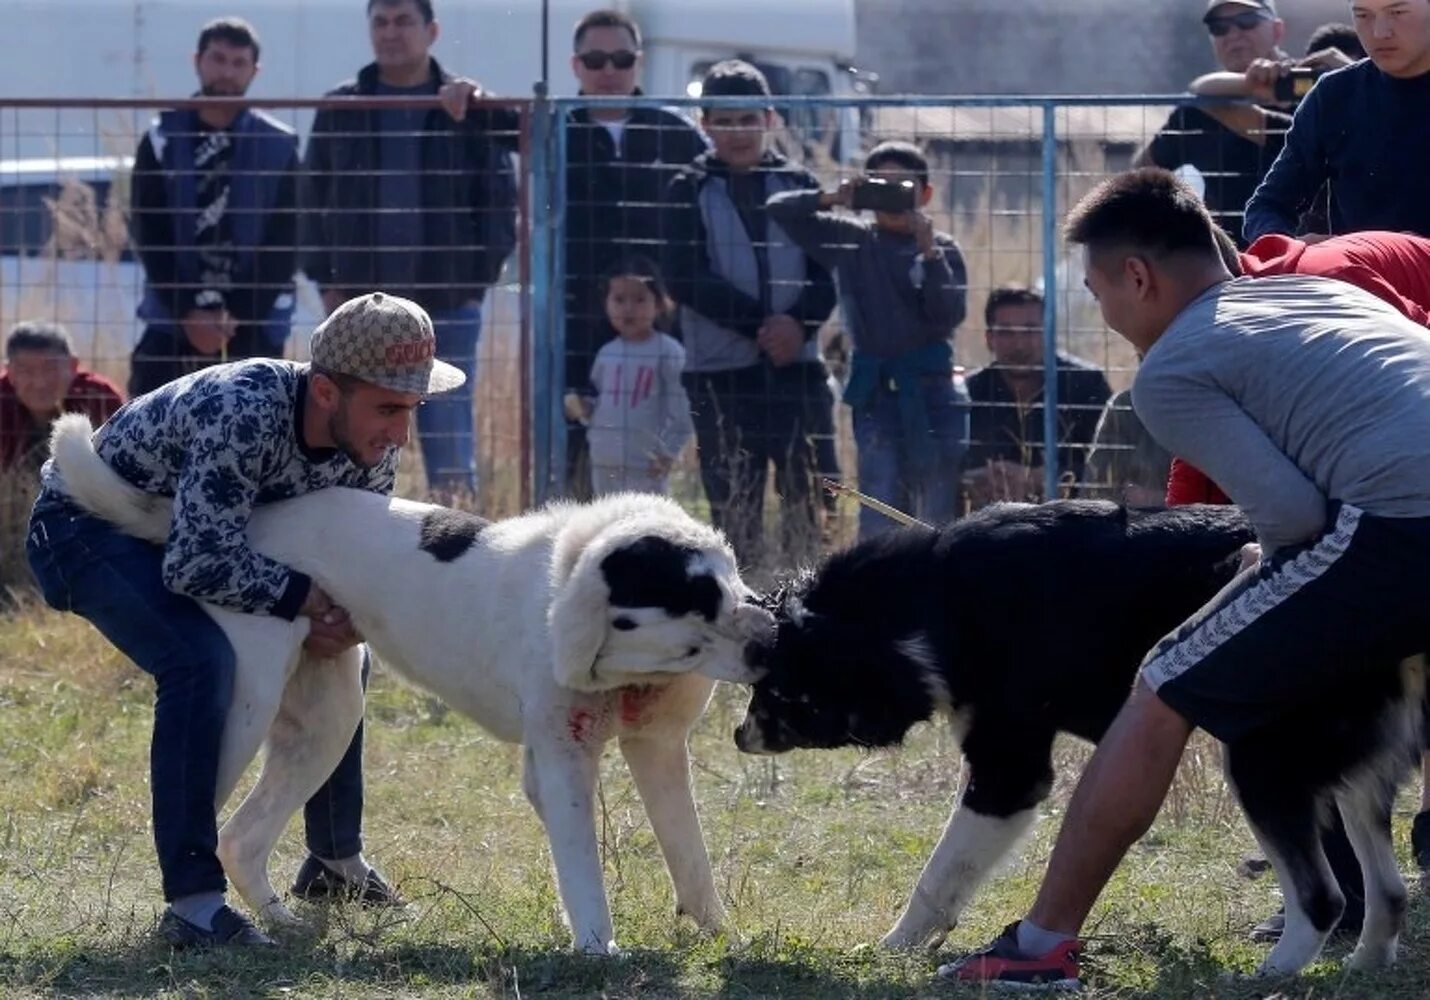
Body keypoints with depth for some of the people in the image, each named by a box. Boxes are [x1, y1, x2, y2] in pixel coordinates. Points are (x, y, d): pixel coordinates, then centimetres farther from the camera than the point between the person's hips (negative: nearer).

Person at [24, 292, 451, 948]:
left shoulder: (372, 443, -14)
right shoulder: (243, 414, -38)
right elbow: (202, 564, -39)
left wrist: (346, 623, -22)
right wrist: (312, 599, -32)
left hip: (192, 536, 9)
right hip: (83, 526, -9)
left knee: (339, 664, 11)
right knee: (202, 661, -32)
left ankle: (335, 862, 32)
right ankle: (193, 905, -30)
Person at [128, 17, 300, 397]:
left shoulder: (278, 146, 1)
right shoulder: (162, 141, 2)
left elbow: (284, 243, -2)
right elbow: (148, 235, -1)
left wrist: (238, 316, -10)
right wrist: (189, 311, -11)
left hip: (255, 326, 0)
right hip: (172, 323, 0)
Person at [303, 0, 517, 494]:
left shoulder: (470, 109, 4)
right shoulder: (340, 110, 9)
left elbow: (499, 201, 3)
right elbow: (315, 204, 10)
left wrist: (480, 274, -7)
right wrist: (327, 282, 0)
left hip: (448, 304, -2)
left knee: (449, 433, -1)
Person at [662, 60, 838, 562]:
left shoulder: (799, 185, 10)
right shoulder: (690, 190, 5)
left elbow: (828, 272, 5)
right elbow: (685, 277, -5)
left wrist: (799, 323, -15)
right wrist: (760, 323, -14)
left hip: (797, 366, 1)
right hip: (720, 369, -1)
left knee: (806, 491, -4)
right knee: (733, 500, -1)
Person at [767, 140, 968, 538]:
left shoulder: (942, 248, 2)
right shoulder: (851, 240, 7)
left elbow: (952, 315, -10)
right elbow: (780, 209, 7)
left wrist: (929, 253, -17)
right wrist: (831, 199, -9)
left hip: (932, 388, -1)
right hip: (874, 389, 1)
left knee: (938, 513, 1)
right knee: (880, 507, -5)